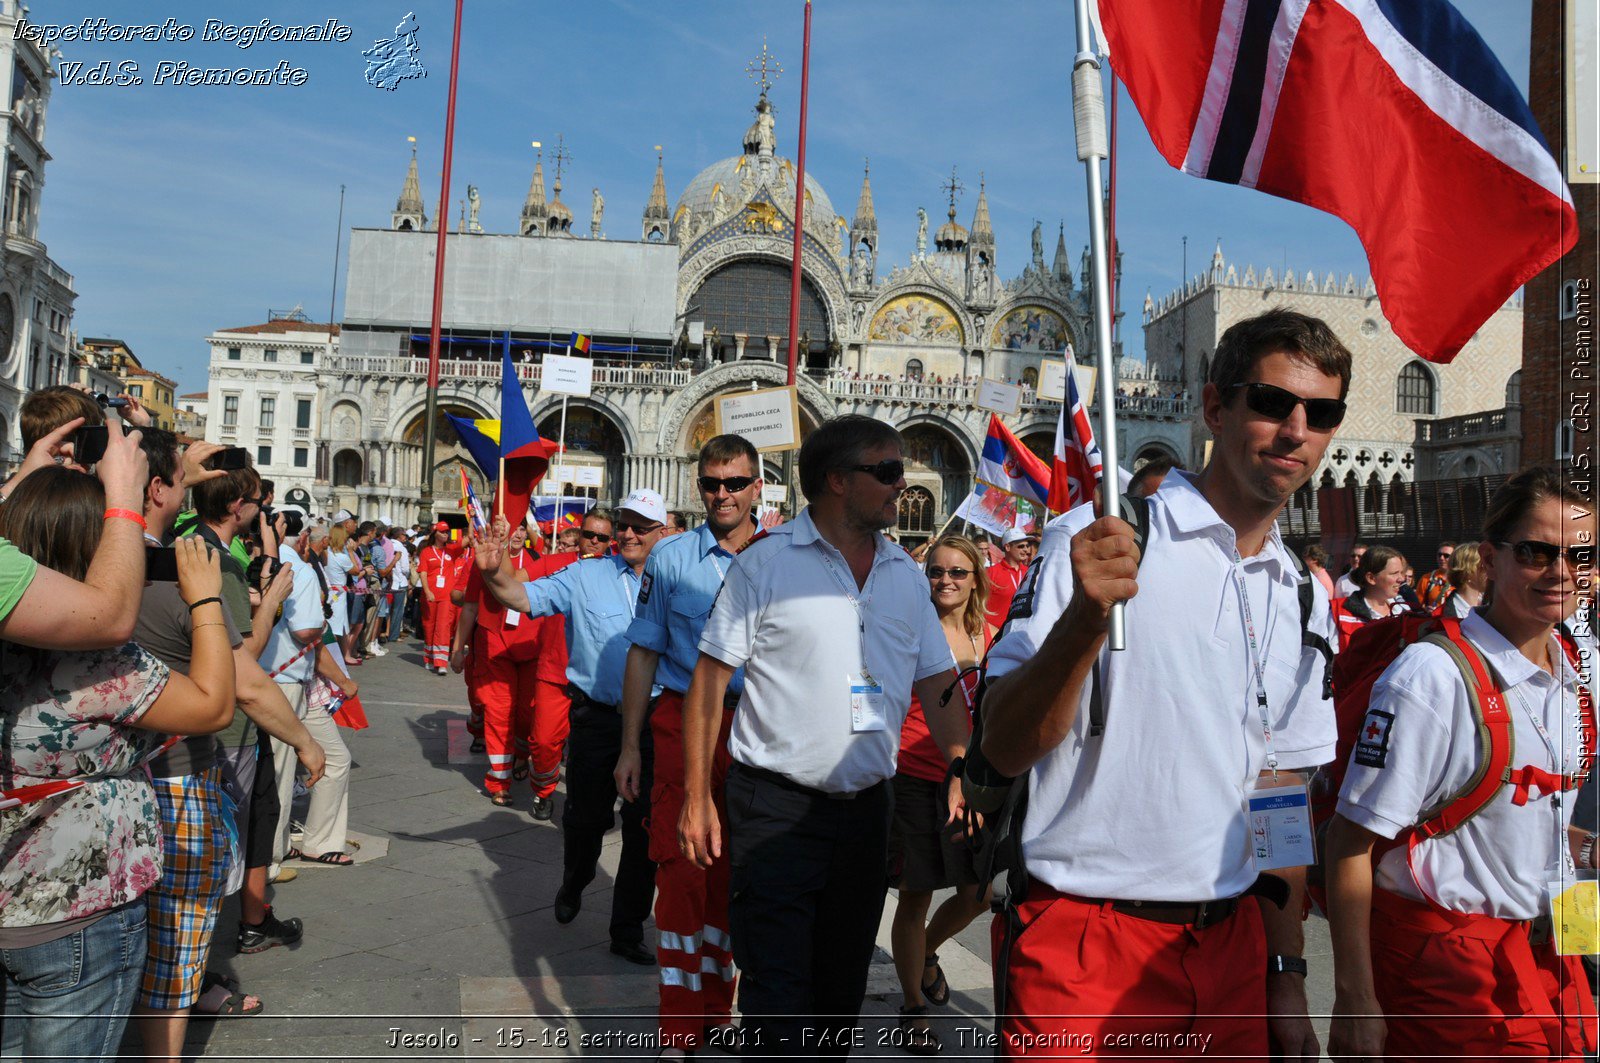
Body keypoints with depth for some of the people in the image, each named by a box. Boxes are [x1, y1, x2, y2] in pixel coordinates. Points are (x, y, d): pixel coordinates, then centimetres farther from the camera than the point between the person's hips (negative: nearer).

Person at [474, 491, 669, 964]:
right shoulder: (586, 577, -2)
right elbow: (526, 597, -11)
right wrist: (494, 573, -30)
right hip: (596, 717, -1)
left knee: (645, 827, 5)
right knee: (586, 814, 14)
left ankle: (628, 929, 20)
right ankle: (573, 886, 46)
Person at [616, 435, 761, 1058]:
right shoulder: (670, 559, 1)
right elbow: (644, 653, 4)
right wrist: (630, 747, 1)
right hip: (685, 722, -1)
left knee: (733, 870, 13)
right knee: (682, 867, -2)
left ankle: (717, 1006, 31)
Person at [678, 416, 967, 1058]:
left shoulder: (907, 576, 8)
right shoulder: (765, 563, -8)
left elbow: (938, 684, 10)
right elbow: (710, 679, -7)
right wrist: (697, 798, -9)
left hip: (866, 809, 5)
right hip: (776, 808, -5)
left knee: (842, 985, 17)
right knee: (778, 987, -3)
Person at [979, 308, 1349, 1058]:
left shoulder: (1305, 601, 9)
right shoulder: (1099, 543, -11)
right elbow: (1003, 749, -18)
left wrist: (1287, 978, 12)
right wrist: (1086, 617, -33)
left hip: (1232, 944, 6)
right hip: (1087, 946, -6)